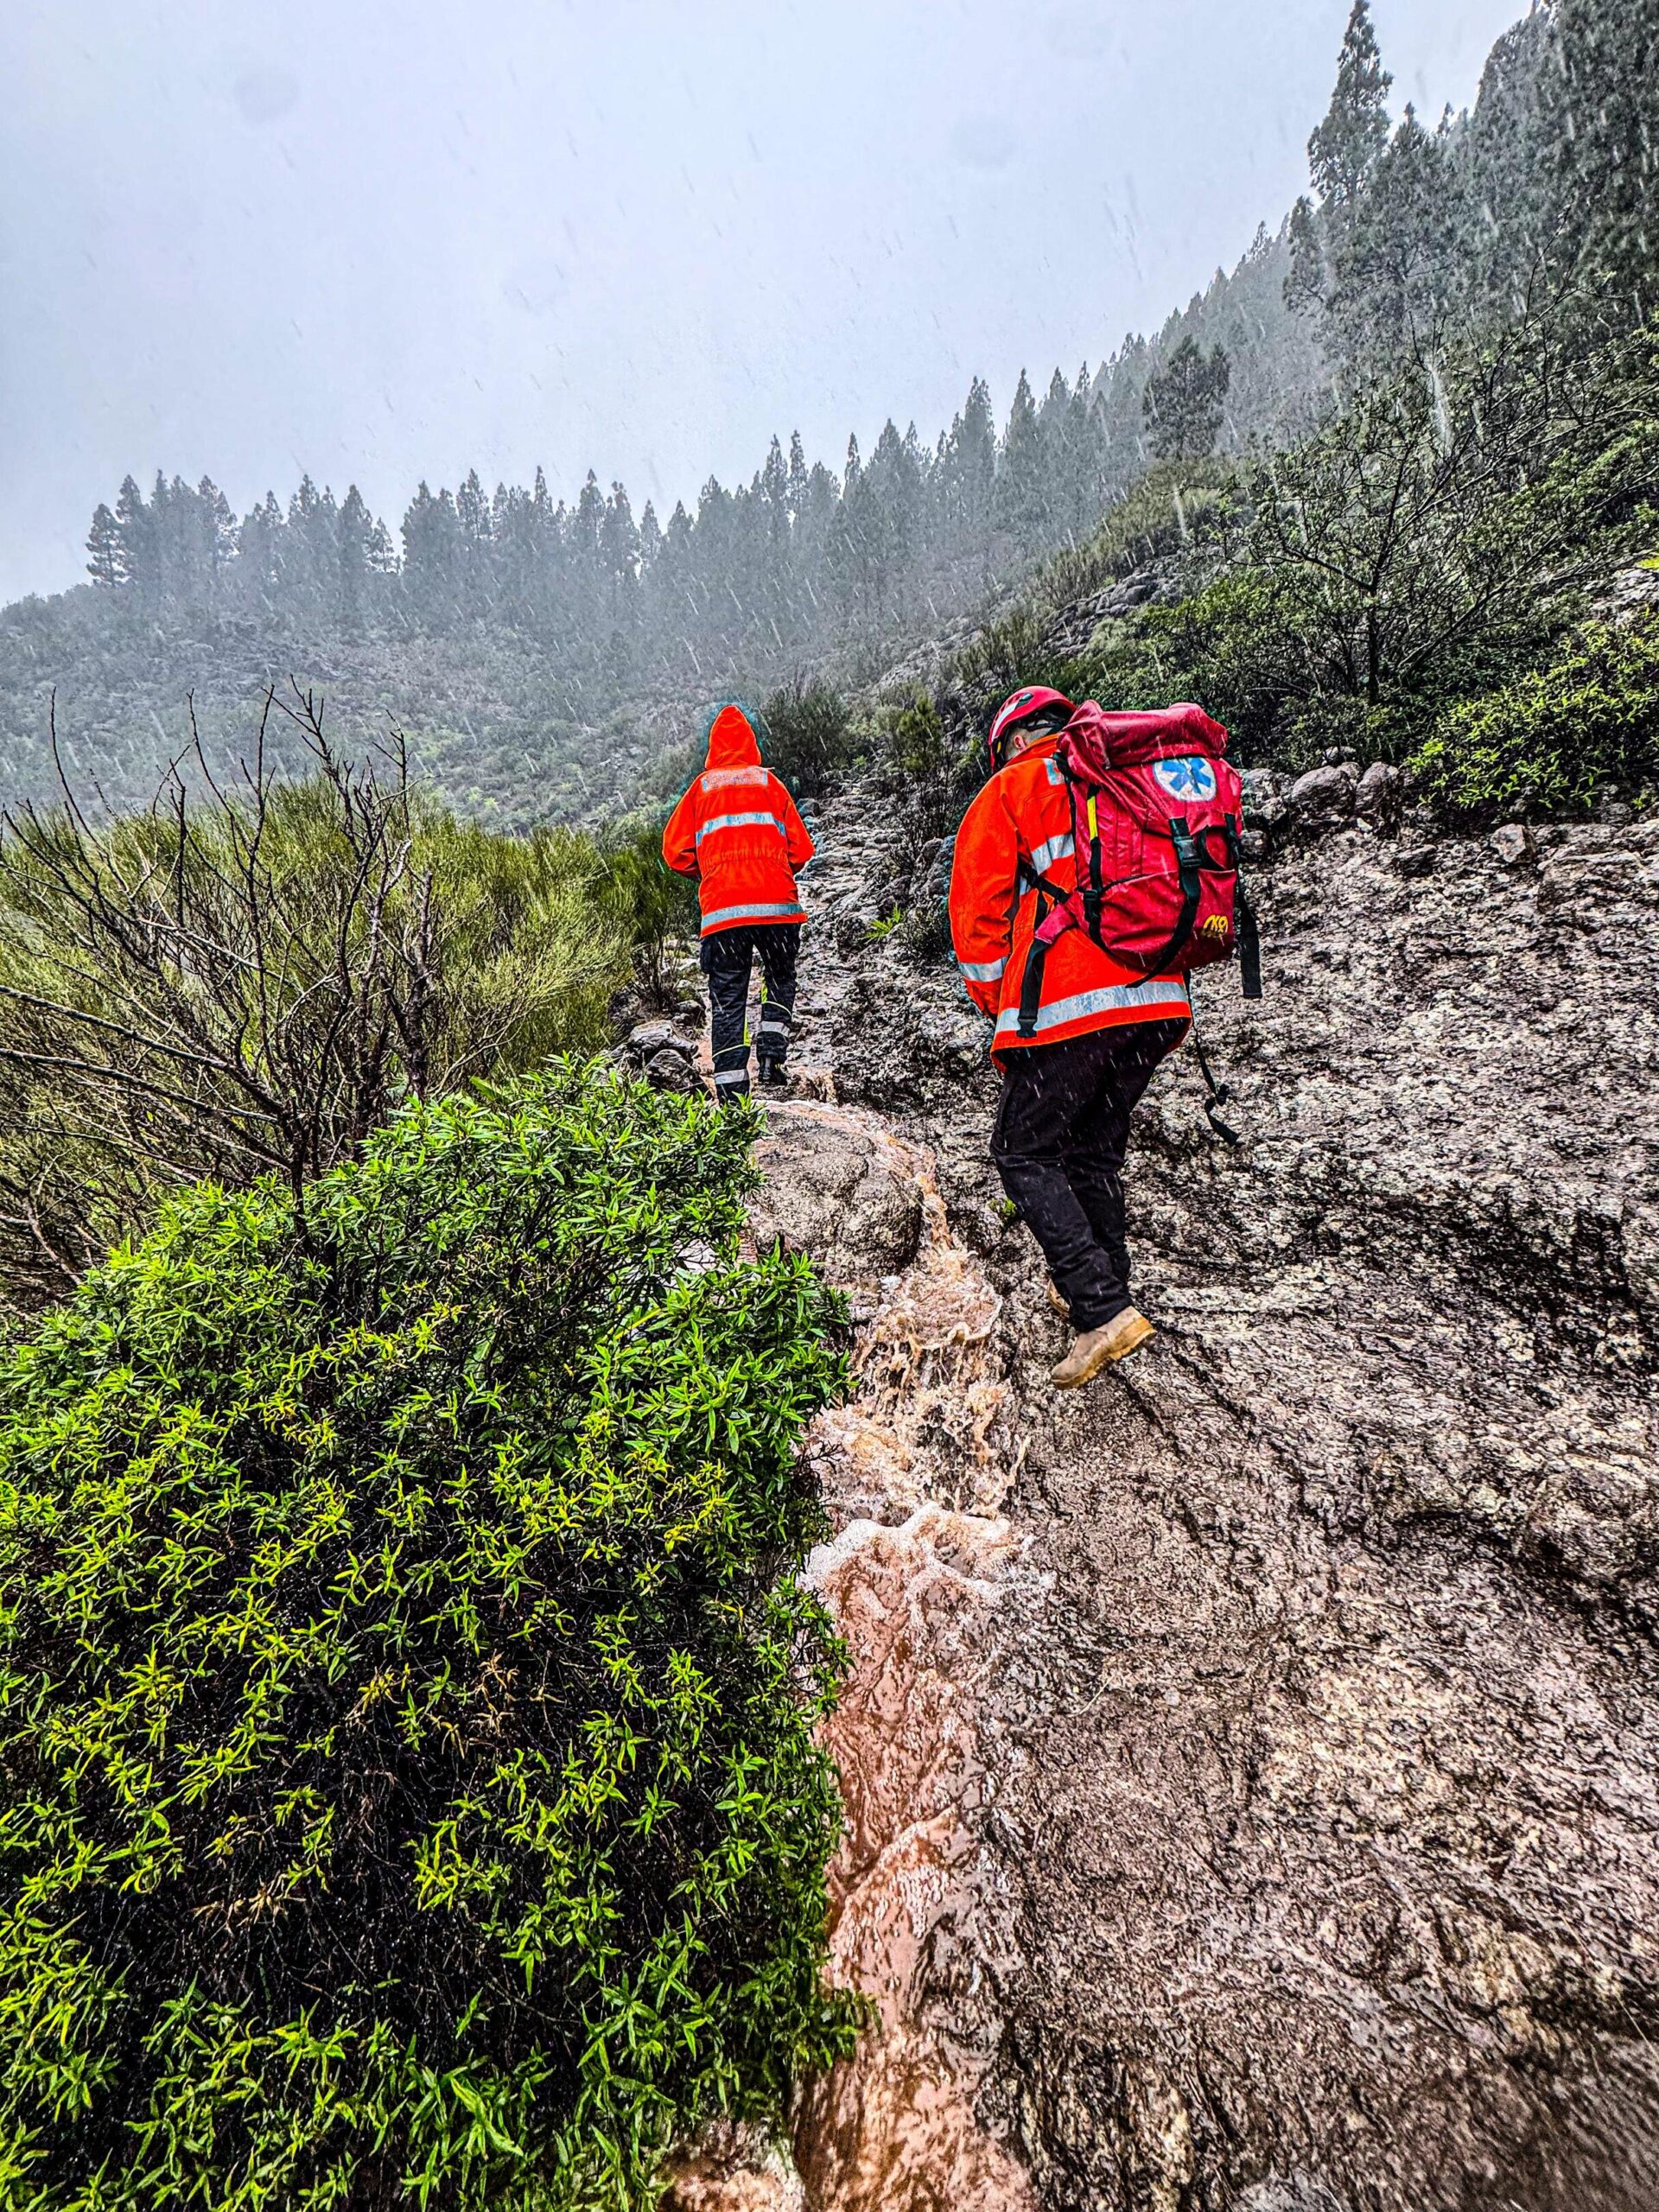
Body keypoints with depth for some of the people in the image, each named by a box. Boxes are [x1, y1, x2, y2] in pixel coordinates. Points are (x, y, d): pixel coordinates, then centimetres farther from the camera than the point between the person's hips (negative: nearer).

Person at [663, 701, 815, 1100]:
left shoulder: (701, 787, 13)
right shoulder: (770, 782, 13)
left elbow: (675, 851, 8)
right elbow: (801, 849, 9)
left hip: (722, 908, 0)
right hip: (777, 903, 0)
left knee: (727, 997, 6)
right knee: (781, 980, 22)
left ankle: (731, 1089, 3)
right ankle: (772, 1053, 5)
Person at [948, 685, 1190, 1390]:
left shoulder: (1013, 788, 6)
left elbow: (976, 908, -1)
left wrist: (1000, 1007, 8)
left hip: (1070, 1007, -7)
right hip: (1160, 1001, 7)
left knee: (1025, 1153, 5)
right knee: (1096, 1152, 21)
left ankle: (1102, 1310, -4)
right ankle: (1103, 1289, 30)